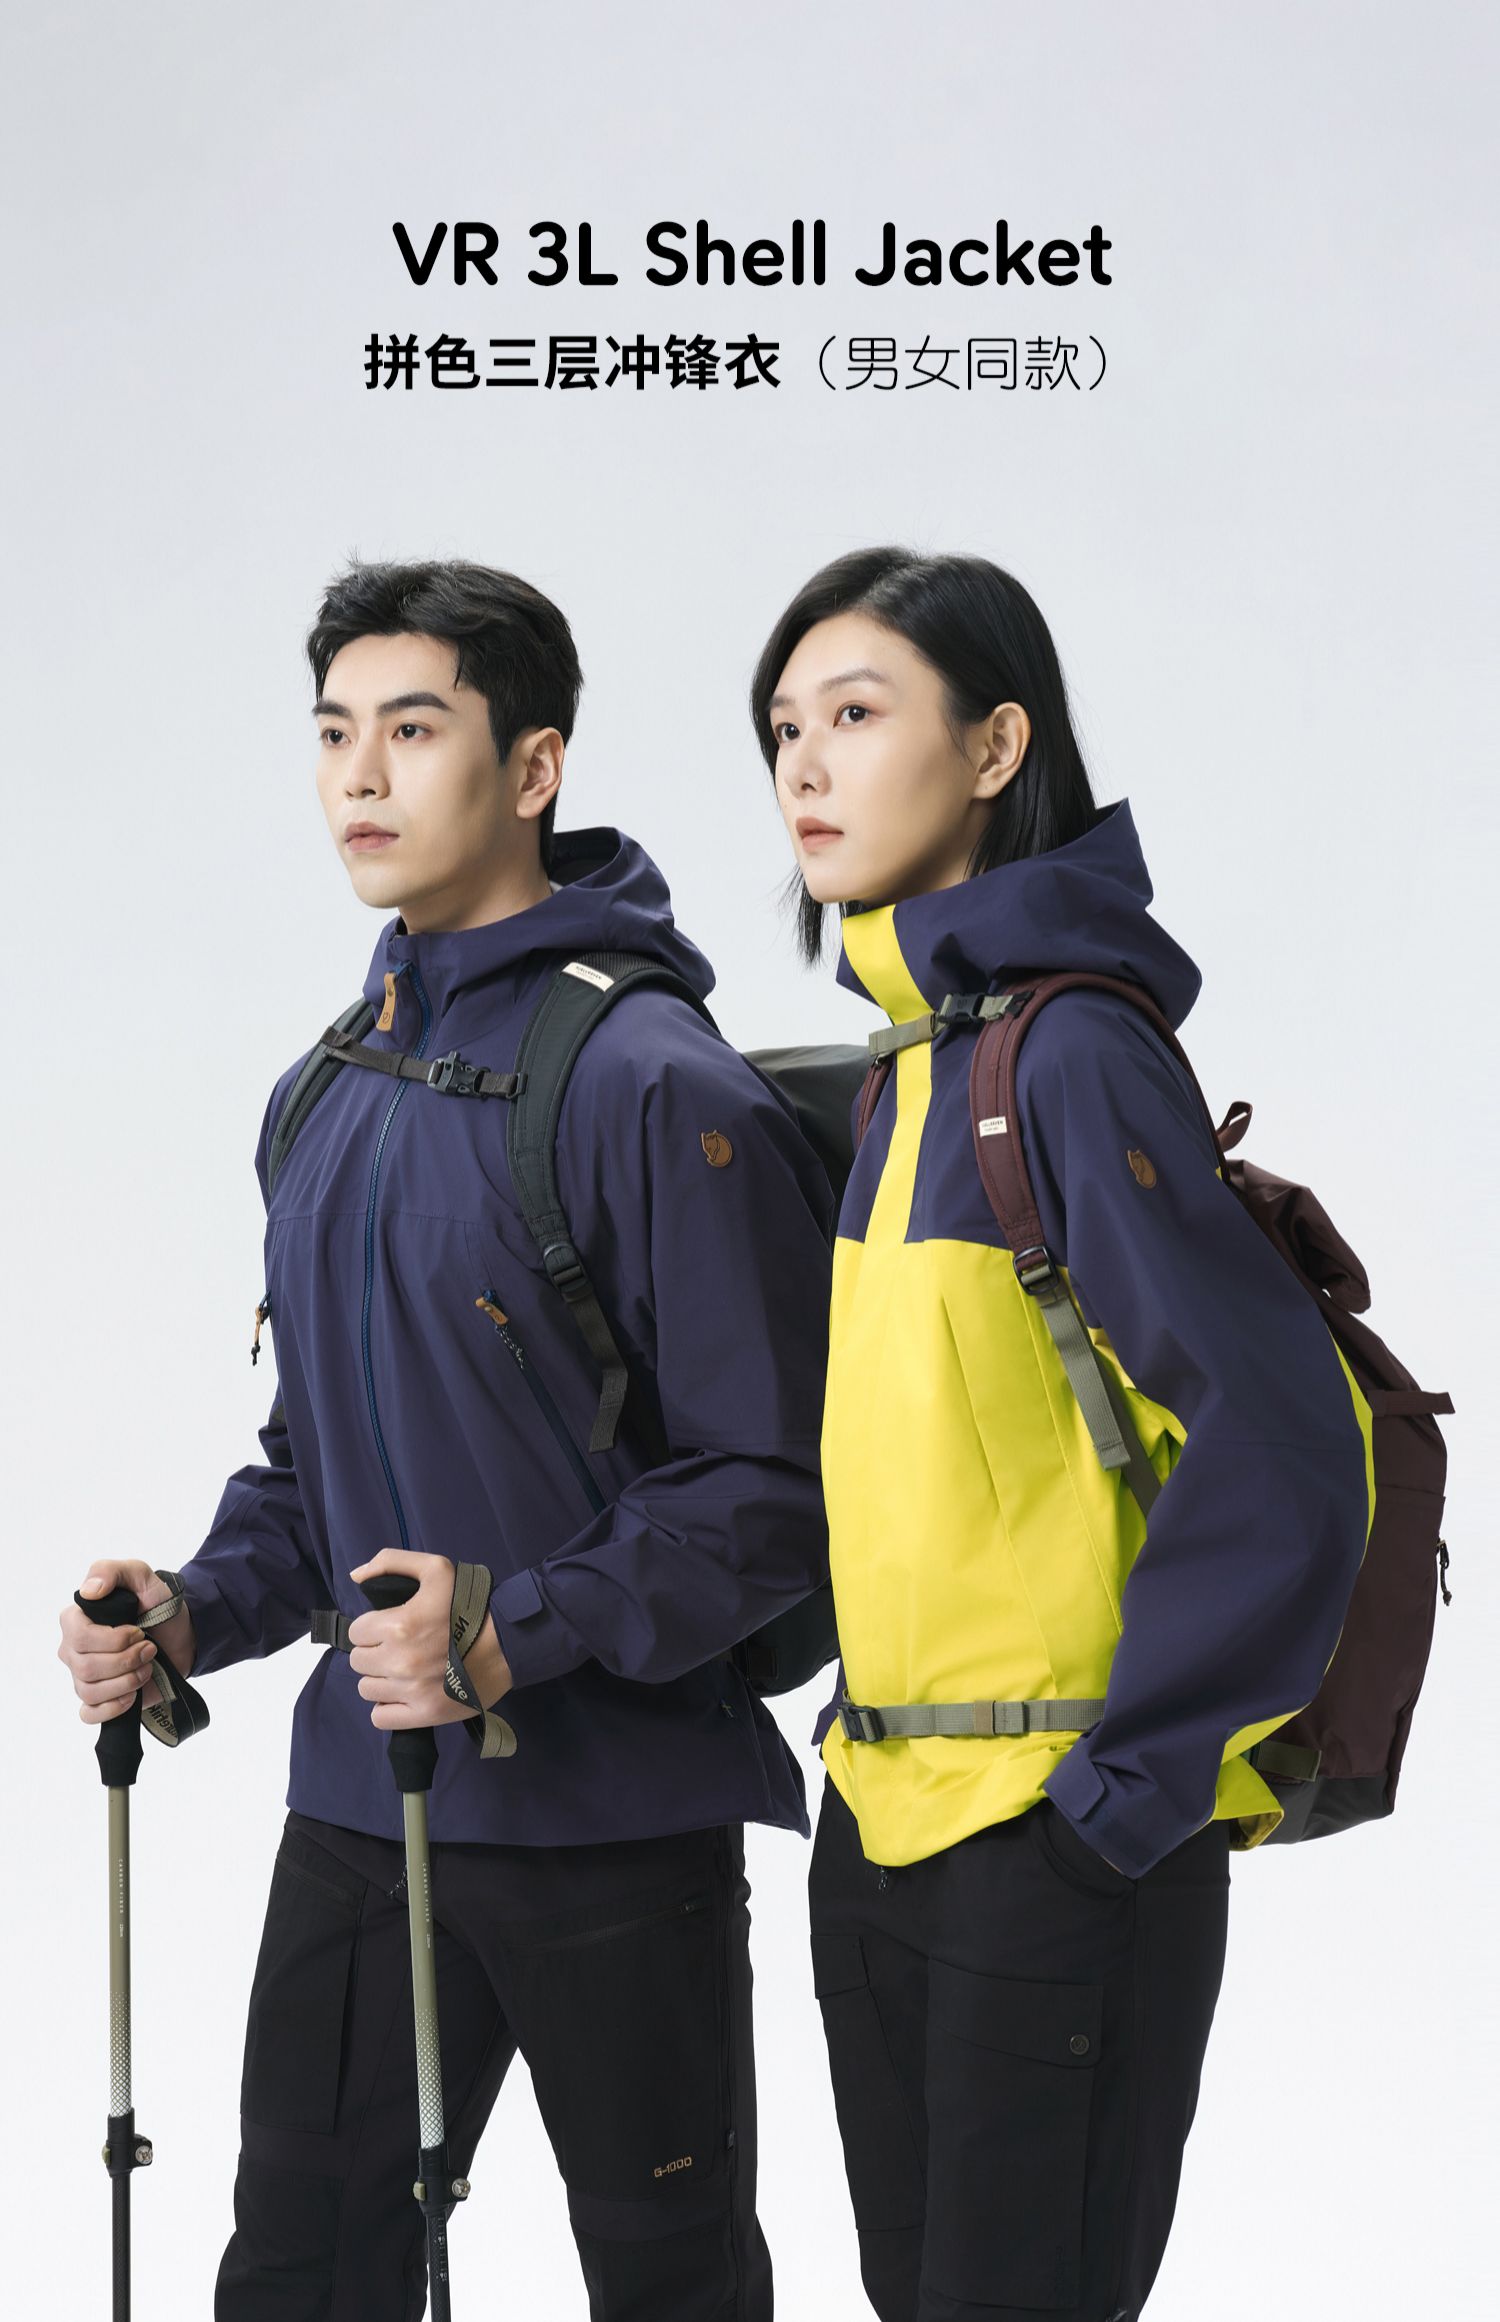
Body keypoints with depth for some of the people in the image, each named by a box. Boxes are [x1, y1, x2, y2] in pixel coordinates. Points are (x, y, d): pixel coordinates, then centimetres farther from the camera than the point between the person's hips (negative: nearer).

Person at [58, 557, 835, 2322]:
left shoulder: (654, 1085, -13)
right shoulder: (324, 1101, 11)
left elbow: (770, 1488, -15)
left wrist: (520, 1632, -26)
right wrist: (197, 1612, 1)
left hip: (618, 1813, -6)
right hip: (358, 1810, 6)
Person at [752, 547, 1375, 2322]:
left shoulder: (1072, 1055, -16)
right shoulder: (912, 1058, 10)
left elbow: (1281, 1449, -23)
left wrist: (1133, 1782, -18)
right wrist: (870, 1709, 14)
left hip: (1050, 1843, -8)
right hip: (882, 1819, 9)